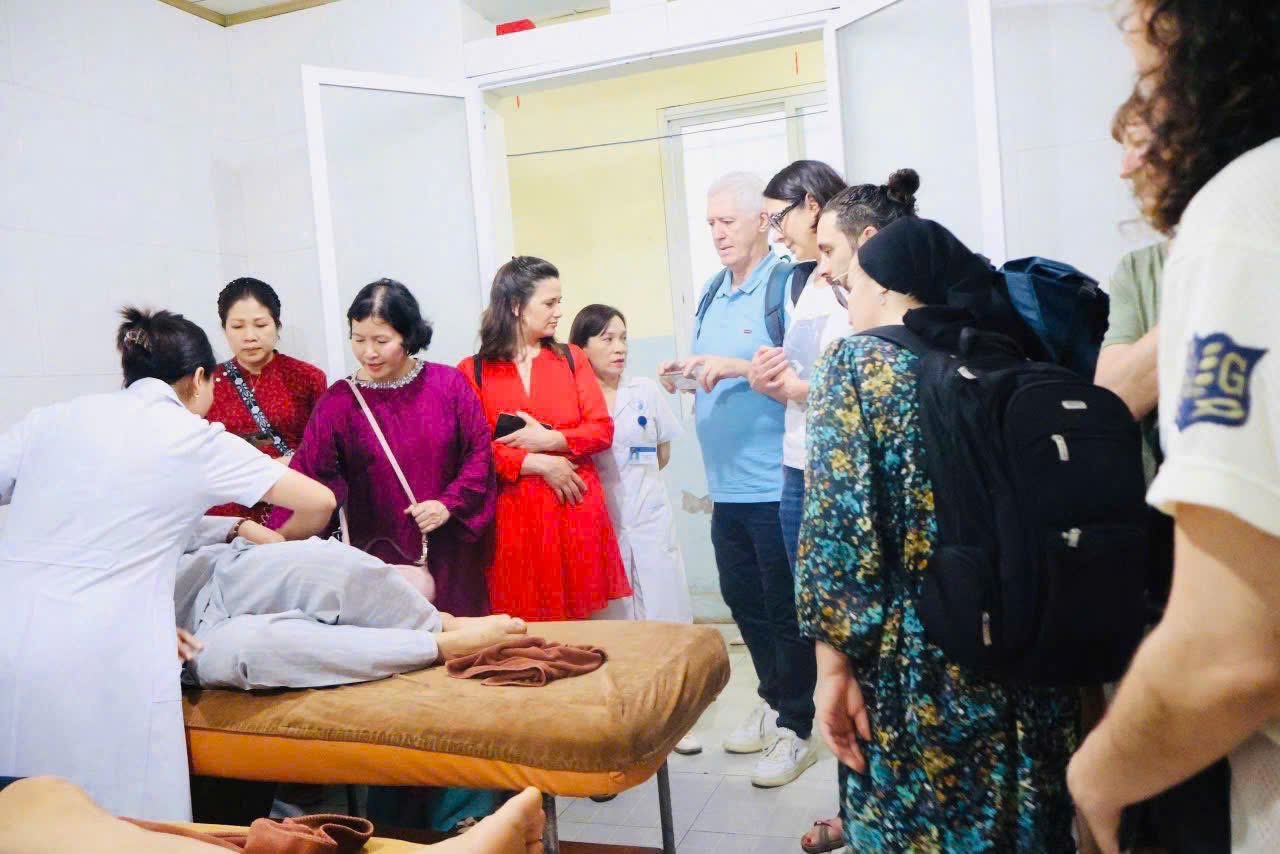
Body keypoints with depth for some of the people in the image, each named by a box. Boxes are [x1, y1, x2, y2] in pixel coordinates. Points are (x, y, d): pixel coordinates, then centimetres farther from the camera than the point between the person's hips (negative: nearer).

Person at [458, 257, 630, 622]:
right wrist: (538, 464, -13)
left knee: (584, 617, 5)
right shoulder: (473, 371, 1)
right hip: (515, 516, -2)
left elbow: (603, 430, 4)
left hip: (577, 511, 2)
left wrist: (549, 440, -11)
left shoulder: (571, 358, 10)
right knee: (526, 622, 2)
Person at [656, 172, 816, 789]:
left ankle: (795, 727, 21)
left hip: (774, 482, -8)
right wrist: (685, 378, 0)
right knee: (742, 599, 18)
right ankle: (774, 700, 37)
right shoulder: (712, 291, 13)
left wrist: (737, 366, -26)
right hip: (727, 481, 8)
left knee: (785, 609, 4)